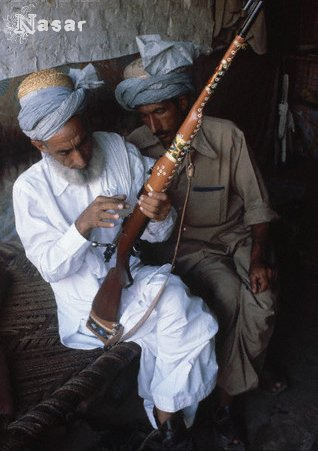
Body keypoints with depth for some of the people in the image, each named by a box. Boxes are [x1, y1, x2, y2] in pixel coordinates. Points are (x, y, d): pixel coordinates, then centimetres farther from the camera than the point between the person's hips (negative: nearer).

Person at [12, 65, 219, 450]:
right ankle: (169, 412, -2)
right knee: (180, 312, -26)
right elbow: (50, 267, -12)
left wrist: (160, 217, -26)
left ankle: (166, 411, -5)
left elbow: (155, 236, -1)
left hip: (132, 274, 4)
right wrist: (83, 225, -30)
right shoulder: (29, 188, -9)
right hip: (86, 297, -4)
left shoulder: (119, 150, -4)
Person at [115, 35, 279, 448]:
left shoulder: (227, 136, -11)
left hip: (235, 236, 1)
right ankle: (245, 377, 0)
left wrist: (258, 258, -16)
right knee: (230, 297, -28)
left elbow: (256, 204, -5)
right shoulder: (137, 146, -8)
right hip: (183, 244, -1)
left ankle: (227, 396, -1)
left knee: (262, 301, -24)